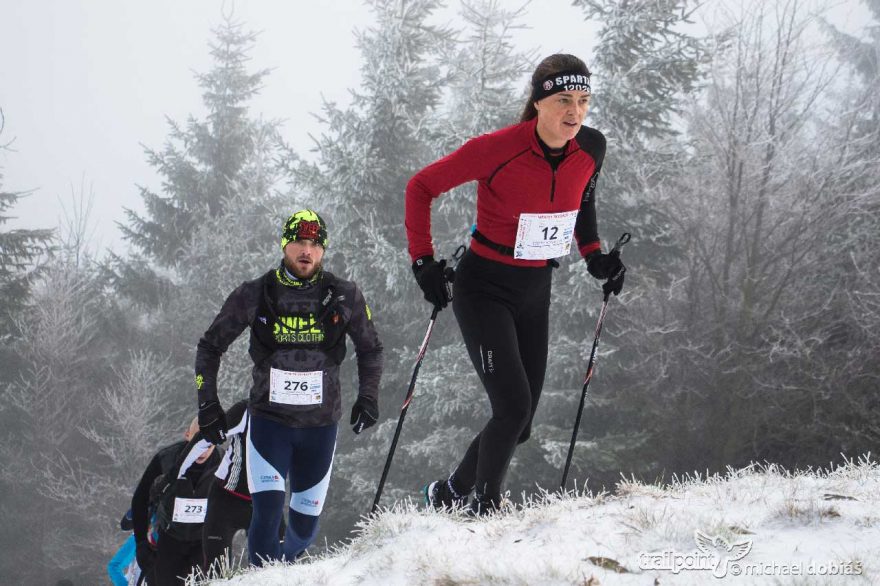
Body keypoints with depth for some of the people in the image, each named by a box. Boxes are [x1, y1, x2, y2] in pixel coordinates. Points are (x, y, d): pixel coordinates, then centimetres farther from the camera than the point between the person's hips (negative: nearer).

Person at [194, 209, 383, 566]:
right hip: (269, 419, -2)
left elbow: (370, 349, 13)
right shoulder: (254, 296, -6)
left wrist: (368, 397, 2)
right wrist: (207, 403, 1)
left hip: (321, 425, 2)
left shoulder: (344, 297, -3)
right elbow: (210, 347, 6)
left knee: (305, 524, 10)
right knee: (267, 513, -19)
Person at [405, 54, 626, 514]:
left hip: (535, 293, 6)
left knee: (519, 424, 7)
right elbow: (421, 187, -10)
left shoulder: (591, 148, -8)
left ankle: (448, 493, 28)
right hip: (484, 289, -6)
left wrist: (593, 254, 7)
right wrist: (423, 260, -14)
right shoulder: (497, 149, -23)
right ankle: (484, 508, 3)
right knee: (513, 407, -17)